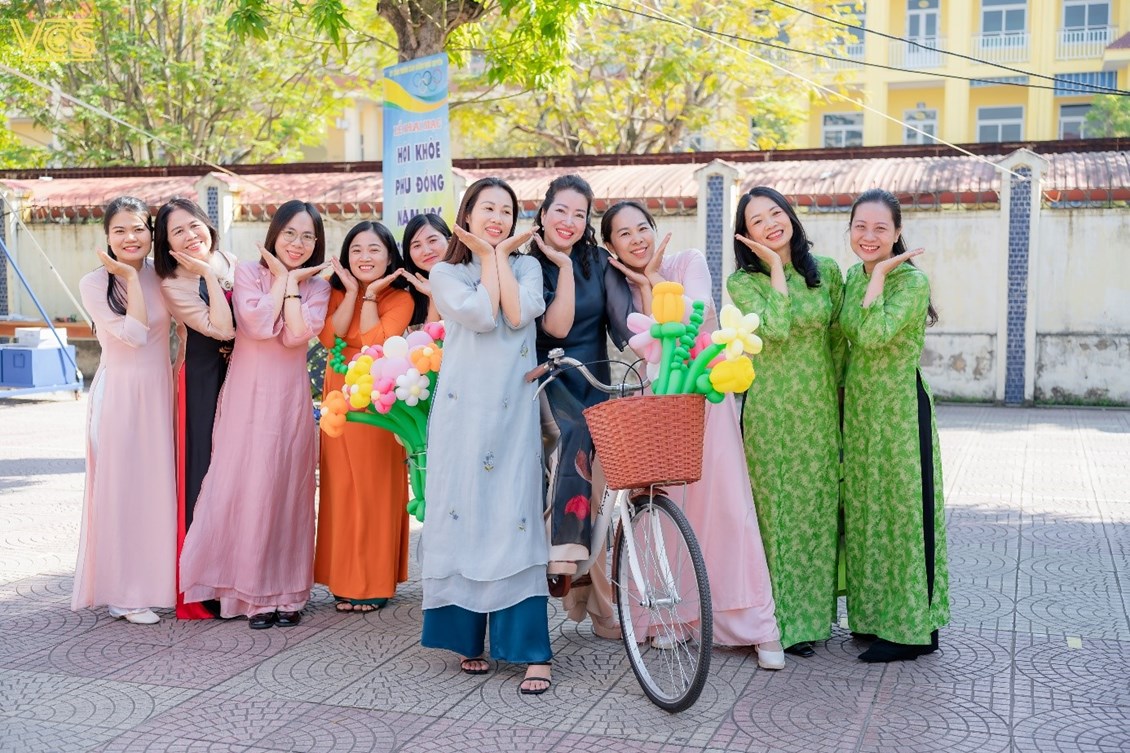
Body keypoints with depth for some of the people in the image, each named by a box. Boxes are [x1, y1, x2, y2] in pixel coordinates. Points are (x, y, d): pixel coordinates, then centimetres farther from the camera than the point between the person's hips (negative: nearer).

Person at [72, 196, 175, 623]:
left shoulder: (161, 277, 7)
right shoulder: (95, 283, -6)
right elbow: (135, 334, -17)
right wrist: (131, 278, -14)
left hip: (160, 392, 4)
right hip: (118, 393, -4)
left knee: (159, 485, 9)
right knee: (121, 487, 0)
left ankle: (155, 579, 21)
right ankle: (121, 592, 9)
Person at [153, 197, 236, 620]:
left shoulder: (233, 266, 6)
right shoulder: (174, 285, -9)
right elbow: (222, 329, -19)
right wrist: (210, 276, -16)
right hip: (202, 386, -5)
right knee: (205, 475, -3)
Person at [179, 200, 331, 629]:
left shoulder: (316, 287, 7)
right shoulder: (248, 272, 2)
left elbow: (296, 334, -11)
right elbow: (257, 324, -16)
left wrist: (292, 282, -6)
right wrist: (280, 278, -6)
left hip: (291, 396, 2)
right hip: (248, 394, -2)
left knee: (289, 489, 4)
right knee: (248, 486, -3)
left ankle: (286, 592, 12)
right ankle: (251, 592, 6)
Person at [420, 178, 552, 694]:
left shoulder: (526, 266, 13)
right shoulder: (446, 273, 11)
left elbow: (519, 314, -7)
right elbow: (480, 314, -9)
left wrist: (501, 253, 1)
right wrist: (486, 256, 3)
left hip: (513, 410, 0)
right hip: (463, 409, 0)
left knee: (515, 520, -6)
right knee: (463, 516, 1)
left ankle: (531, 649, -5)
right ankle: (468, 637, 13)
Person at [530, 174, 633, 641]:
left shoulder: (599, 262, 6)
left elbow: (626, 322, -6)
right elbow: (557, 326, -15)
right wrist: (563, 266, -13)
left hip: (595, 384, 3)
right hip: (550, 383, -3)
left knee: (600, 495, -6)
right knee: (574, 440, -34)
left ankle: (605, 608, 3)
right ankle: (562, 559, -31)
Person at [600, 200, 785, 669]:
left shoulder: (689, 261, 3)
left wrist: (655, 276, -7)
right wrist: (644, 285, -4)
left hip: (705, 397, -2)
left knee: (724, 504, -7)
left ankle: (759, 628, -2)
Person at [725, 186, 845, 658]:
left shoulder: (826, 271, 7)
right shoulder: (744, 282, -3)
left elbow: (839, 339, 12)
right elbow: (775, 328, -20)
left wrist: (837, 391, 10)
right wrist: (777, 269, -12)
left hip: (821, 409, 4)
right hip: (771, 410, -3)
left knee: (820, 508, 9)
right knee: (777, 509, 0)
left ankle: (816, 611, 23)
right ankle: (782, 621, 11)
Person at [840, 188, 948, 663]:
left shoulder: (911, 280, -14)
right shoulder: (852, 277, 9)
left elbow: (874, 334, -28)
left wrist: (879, 273, -20)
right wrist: (842, 391, 13)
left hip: (900, 408, -8)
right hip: (858, 407, 8)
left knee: (902, 511, -2)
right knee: (864, 511, 12)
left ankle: (912, 628, 8)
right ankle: (874, 616, 25)